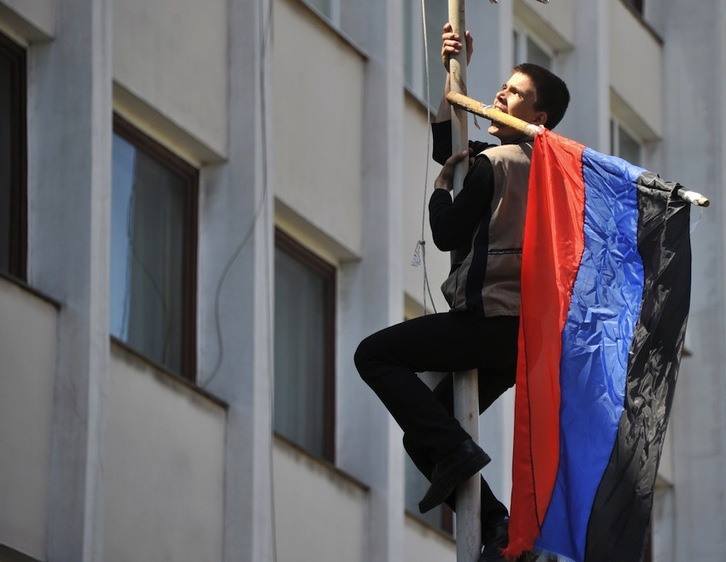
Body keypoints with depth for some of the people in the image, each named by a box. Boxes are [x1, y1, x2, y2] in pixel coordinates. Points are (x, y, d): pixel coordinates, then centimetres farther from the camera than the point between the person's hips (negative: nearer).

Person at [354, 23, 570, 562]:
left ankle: (454, 449, -14)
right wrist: (454, 72, 23)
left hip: (490, 318, -9)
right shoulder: (538, 164, 17)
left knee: (374, 354, -3)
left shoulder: (493, 163, -9)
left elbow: (448, 234, -7)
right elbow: (447, 146, 26)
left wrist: (442, 183, 9)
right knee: (423, 432, 13)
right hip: (522, 331, 9)